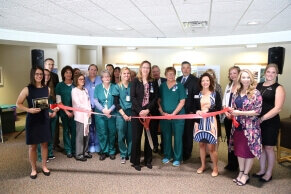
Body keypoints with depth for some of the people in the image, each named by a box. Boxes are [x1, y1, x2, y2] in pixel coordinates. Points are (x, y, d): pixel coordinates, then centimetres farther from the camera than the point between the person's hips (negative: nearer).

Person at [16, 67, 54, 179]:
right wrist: (29, 110, -20)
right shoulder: (27, 89, -8)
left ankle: (44, 166, 30)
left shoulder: (47, 89, 2)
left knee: (44, 143, 12)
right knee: (32, 146, 6)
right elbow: (18, 104, -5)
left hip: (44, 119, 3)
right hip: (32, 120, -3)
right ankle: (33, 169, 24)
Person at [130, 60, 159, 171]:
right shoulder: (135, 81, 4)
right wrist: (140, 110, -14)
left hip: (149, 113, 2)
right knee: (136, 137, 2)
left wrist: (148, 110, -12)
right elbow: (132, 97, -4)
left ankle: (148, 160, 21)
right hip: (137, 112, -1)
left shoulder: (153, 82, 8)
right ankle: (136, 161, 14)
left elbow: (155, 98, 2)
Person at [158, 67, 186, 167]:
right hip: (164, 116, 3)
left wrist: (173, 113, -13)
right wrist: (162, 112, -5)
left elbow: (182, 101, -6)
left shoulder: (179, 86, -1)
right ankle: (167, 155, 26)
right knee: (166, 136, 11)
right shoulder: (162, 86, 8)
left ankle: (177, 158, 15)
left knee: (178, 137, 3)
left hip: (178, 115, -3)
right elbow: (158, 100, 8)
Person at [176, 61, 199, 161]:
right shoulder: (178, 79, 12)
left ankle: (187, 153, 19)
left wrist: (192, 110, -16)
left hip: (189, 110, -5)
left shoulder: (195, 80, -6)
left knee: (188, 132, 6)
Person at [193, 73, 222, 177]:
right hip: (200, 121, 3)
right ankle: (203, 165, 28)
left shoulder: (215, 94, 0)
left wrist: (207, 111, -15)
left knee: (211, 146, -3)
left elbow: (219, 108, -4)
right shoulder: (197, 94, 6)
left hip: (211, 121, -3)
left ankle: (215, 167, 16)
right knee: (201, 144, 12)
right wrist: (197, 111, -12)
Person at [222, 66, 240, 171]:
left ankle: (235, 164, 18)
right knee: (229, 140, 14)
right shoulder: (228, 86, 14)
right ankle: (230, 163, 27)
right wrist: (226, 112, -1)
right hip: (228, 117, 7)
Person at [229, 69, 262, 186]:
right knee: (239, 149, 13)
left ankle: (245, 175, 21)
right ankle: (241, 172, 29)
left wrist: (240, 113, -20)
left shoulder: (256, 93, -10)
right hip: (237, 126, 5)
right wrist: (231, 112, -7)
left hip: (250, 127, -5)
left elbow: (258, 111, -15)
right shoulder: (236, 93, 7)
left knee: (249, 150, 6)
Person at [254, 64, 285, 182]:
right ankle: (262, 170, 29)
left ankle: (268, 173, 22)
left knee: (268, 147, 5)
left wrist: (262, 118, -19)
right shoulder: (258, 86, 9)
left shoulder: (278, 88, -5)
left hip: (270, 122, -4)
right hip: (257, 121, 4)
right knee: (260, 146, 13)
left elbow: (277, 108, -14)